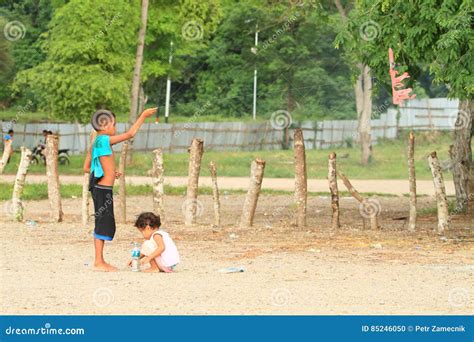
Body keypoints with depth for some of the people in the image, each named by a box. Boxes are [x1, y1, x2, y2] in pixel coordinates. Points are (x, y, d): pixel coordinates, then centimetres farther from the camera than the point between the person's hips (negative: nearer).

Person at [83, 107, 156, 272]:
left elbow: (86, 167, 17)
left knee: (105, 224, 14)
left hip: (101, 189, 10)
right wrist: (143, 116, -6)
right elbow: (130, 134, -13)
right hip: (103, 189, -10)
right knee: (103, 224, -5)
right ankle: (98, 262, -2)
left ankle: (100, 261, 19)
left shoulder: (96, 143, 13)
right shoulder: (104, 140, -14)